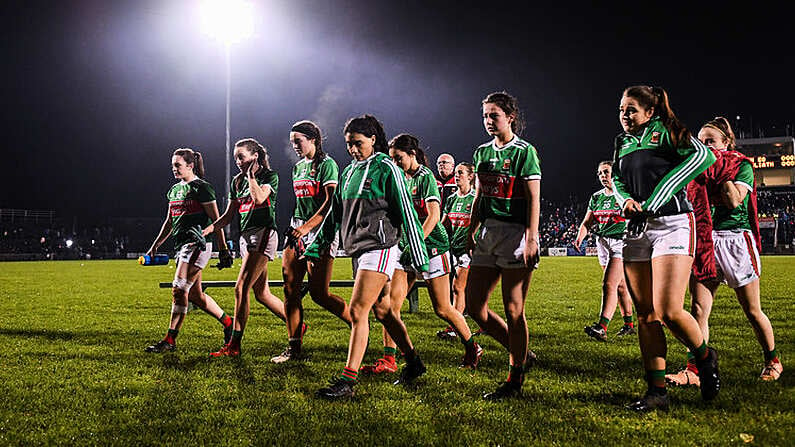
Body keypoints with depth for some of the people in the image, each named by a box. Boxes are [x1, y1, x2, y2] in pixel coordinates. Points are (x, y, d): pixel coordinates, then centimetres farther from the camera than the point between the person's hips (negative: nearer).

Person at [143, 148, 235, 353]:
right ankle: (228, 323, 24)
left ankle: (170, 340, -9)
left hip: (197, 242, -9)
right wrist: (155, 246, 20)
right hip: (182, 244, 9)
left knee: (179, 289, -12)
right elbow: (169, 222, 24)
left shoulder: (201, 187, -7)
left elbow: (216, 221, -9)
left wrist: (223, 249, -12)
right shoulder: (175, 190, 17)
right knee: (195, 294, 10)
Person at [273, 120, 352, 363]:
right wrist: (295, 227, 19)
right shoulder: (298, 168, 18)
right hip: (298, 229, 8)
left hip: (320, 229, -8)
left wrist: (307, 227, -23)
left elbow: (331, 203, -15)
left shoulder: (327, 165, -7)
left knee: (319, 293, -8)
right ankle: (293, 347, 7)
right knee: (290, 289, 1)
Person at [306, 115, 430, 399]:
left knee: (357, 311, -13)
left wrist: (419, 256, -12)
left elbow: (406, 213, -10)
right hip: (358, 250, 8)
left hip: (379, 249, -8)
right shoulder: (349, 172, 15)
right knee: (382, 311, 14)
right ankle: (413, 363, 29)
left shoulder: (386, 169, -7)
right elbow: (335, 213, 21)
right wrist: (317, 246, 18)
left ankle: (347, 381, -12)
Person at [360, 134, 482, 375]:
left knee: (442, 309, 0)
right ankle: (389, 359, -1)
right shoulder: (402, 179, 13)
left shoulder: (425, 177, -10)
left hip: (431, 245, -7)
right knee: (391, 301, -5)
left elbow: (433, 215, -18)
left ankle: (472, 349, 22)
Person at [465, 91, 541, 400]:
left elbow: (534, 200, -10)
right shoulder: (482, 152, 14)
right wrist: (471, 230, 18)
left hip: (516, 233, -7)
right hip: (488, 232, 8)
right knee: (474, 305, 5)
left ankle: (515, 380, 9)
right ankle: (520, 353, 23)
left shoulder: (524, 152, -5)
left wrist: (531, 239, -18)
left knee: (513, 310, -3)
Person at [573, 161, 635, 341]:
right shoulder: (596, 197, 12)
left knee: (609, 284, -17)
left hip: (621, 242, -6)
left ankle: (602, 328, -23)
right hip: (602, 243, 6)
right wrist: (579, 238, -4)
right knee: (620, 286, 15)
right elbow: (587, 222, 10)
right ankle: (629, 325, 26)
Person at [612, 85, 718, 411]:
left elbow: (702, 156, -17)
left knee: (668, 312, -16)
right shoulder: (623, 141, 17)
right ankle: (657, 391, 10)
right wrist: (626, 199, 1)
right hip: (636, 229, 7)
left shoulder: (665, 131, -2)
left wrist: (652, 202, -18)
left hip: (672, 223, -6)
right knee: (645, 315, 3)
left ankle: (705, 358, 14)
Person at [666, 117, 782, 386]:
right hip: (704, 242, 4)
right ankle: (693, 370, -8)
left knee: (752, 311, 6)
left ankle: (772, 361, 26)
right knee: (698, 309, -7)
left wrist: (721, 169, -9)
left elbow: (734, 201, -15)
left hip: (735, 240, -4)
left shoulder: (742, 166, 0)